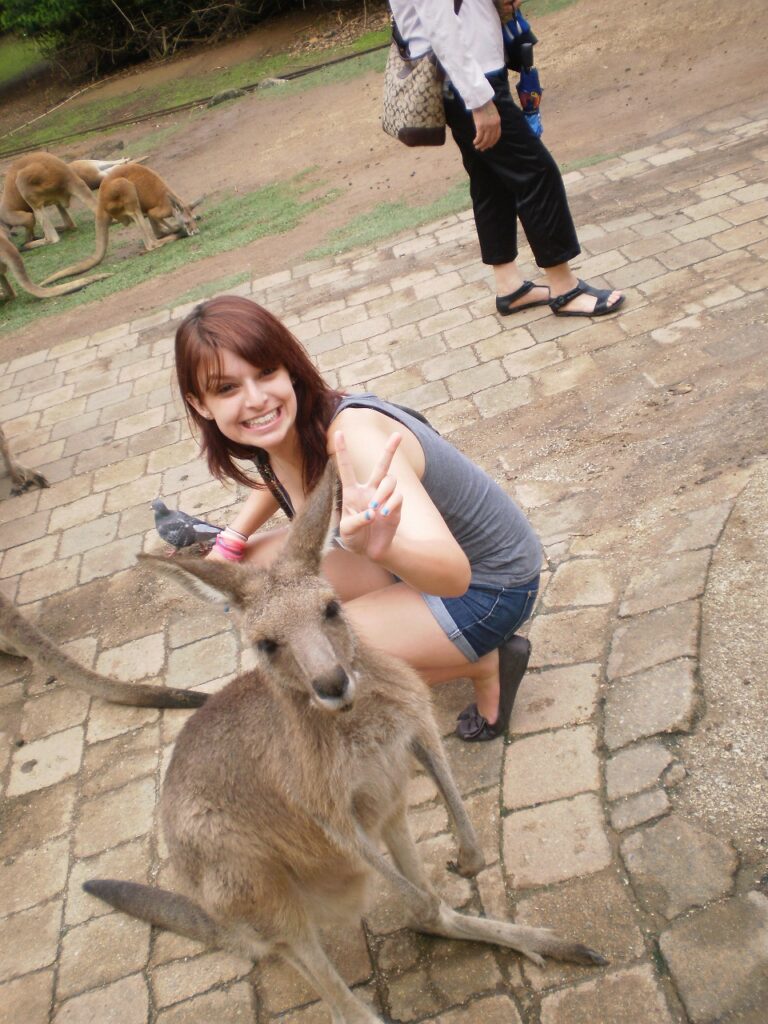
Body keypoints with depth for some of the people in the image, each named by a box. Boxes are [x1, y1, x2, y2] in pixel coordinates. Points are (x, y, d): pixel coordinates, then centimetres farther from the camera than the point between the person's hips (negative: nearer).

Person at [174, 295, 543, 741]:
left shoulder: (354, 435, -34)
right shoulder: (281, 433, -11)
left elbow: (453, 573, -43)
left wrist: (382, 548, -64)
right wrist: (229, 544, 4)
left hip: (488, 583, -7)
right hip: (406, 560, 8)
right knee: (255, 562, 1)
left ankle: (485, 664, -2)